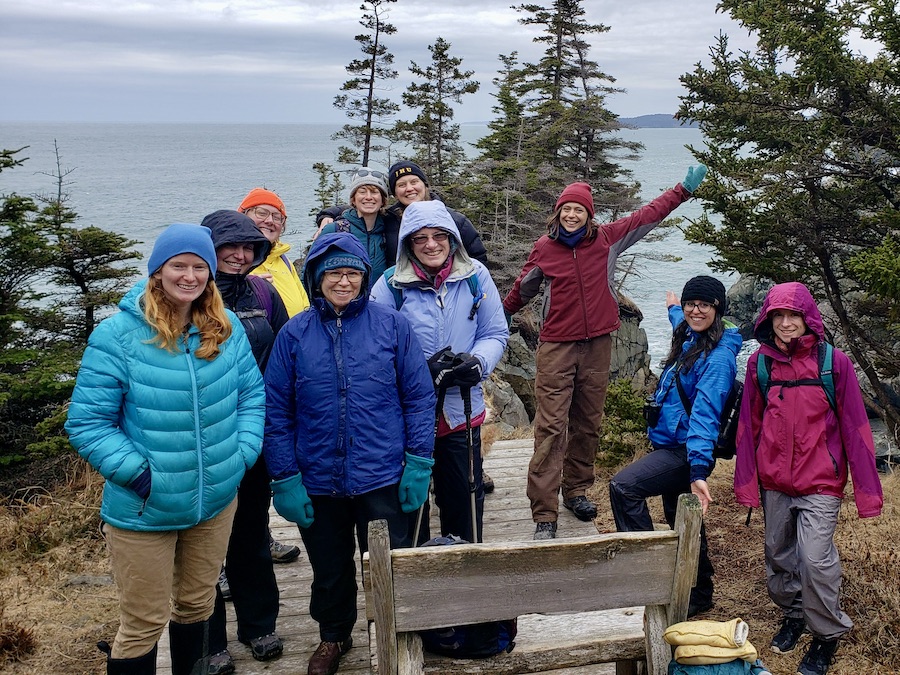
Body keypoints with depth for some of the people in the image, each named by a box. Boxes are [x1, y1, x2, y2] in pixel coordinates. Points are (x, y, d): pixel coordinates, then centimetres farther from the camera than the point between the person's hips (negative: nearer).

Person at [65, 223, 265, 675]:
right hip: (144, 510, -4)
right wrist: (137, 472, -19)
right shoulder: (117, 335, -15)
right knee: (144, 624, 7)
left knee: (196, 606, 22)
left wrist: (243, 453, -5)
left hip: (216, 502, 4)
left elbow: (252, 394, 7)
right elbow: (86, 423, -13)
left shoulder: (226, 327, -1)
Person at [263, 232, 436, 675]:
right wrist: (285, 480, -4)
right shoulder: (294, 335, -2)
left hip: (381, 478, -1)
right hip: (318, 483, 2)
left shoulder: (392, 325, -5)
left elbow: (419, 396, -2)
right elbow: (277, 413, 0)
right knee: (329, 570, 19)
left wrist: (418, 463, -7)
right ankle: (333, 636, 45)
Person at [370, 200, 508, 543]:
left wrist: (477, 362, -19)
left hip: (462, 408, 2)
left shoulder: (475, 276, -2)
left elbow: (496, 333, 2)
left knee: (465, 495, 15)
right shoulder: (391, 285, -7)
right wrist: (423, 370, -22)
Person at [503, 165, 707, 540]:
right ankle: (544, 515, -9)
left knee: (587, 424, 12)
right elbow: (522, 289, 16)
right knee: (551, 428, -8)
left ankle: (576, 491, 29)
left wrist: (684, 188, 13)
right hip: (556, 347, -2)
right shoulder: (544, 248, -1)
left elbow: (649, 214, 11)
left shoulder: (607, 239, 1)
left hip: (597, 346, 3)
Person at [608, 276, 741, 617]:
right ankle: (699, 595, 33)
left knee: (623, 486, -24)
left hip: (686, 451, -10)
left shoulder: (718, 356, -18)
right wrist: (673, 308, 58)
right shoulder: (689, 340, 9)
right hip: (672, 447, 10)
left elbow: (706, 412, -31)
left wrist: (699, 469, -39)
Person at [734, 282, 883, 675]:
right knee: (779, 556, 15)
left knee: (815, 560, -9)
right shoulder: (760, 362, 0)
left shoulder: (833, 362, -8)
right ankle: (792, 615, 39)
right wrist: (746, 482, 3)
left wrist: (866, 488, -7)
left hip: (820, 481, -3)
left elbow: (854, 426, -6)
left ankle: (827, 635, 14)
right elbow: (749, 425, 5)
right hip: (774, 481, 4)